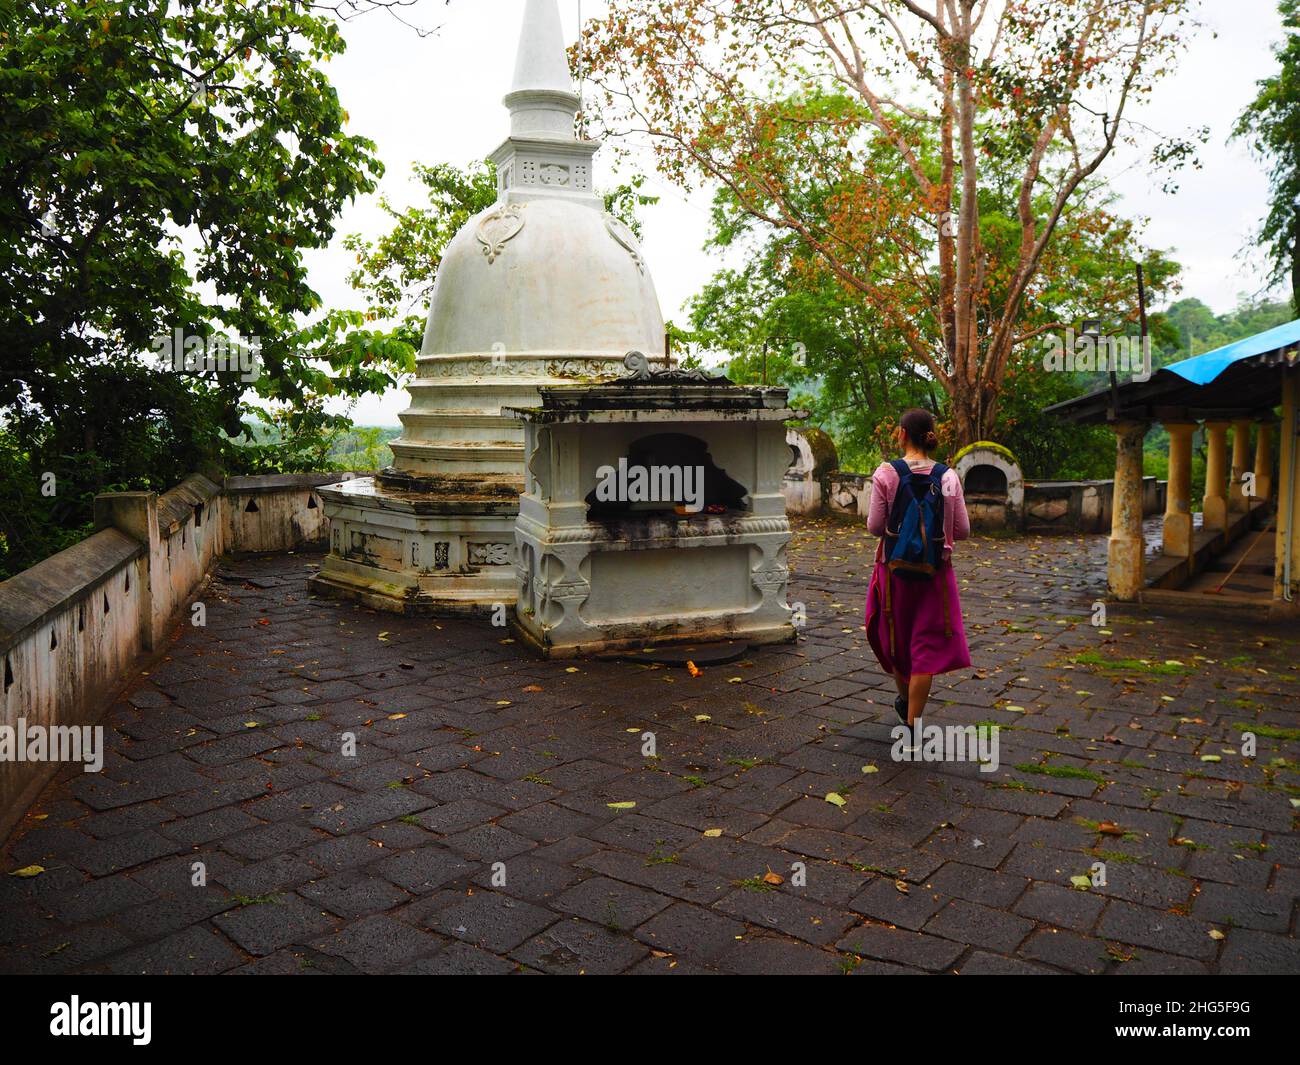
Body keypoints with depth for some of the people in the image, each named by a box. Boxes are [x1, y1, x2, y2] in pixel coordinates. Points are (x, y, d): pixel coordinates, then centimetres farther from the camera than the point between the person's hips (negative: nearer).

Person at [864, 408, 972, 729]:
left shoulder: (886, 474, -10)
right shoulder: (949, 476, -4)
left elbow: (875, 527, -10)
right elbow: (962, 530, -2)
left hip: (895, 568, 0)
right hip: (935, 570, 1)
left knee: (896, 637, 21)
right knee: (927, 645, 5)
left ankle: (906, 701, 42)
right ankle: (912, 721, 2)